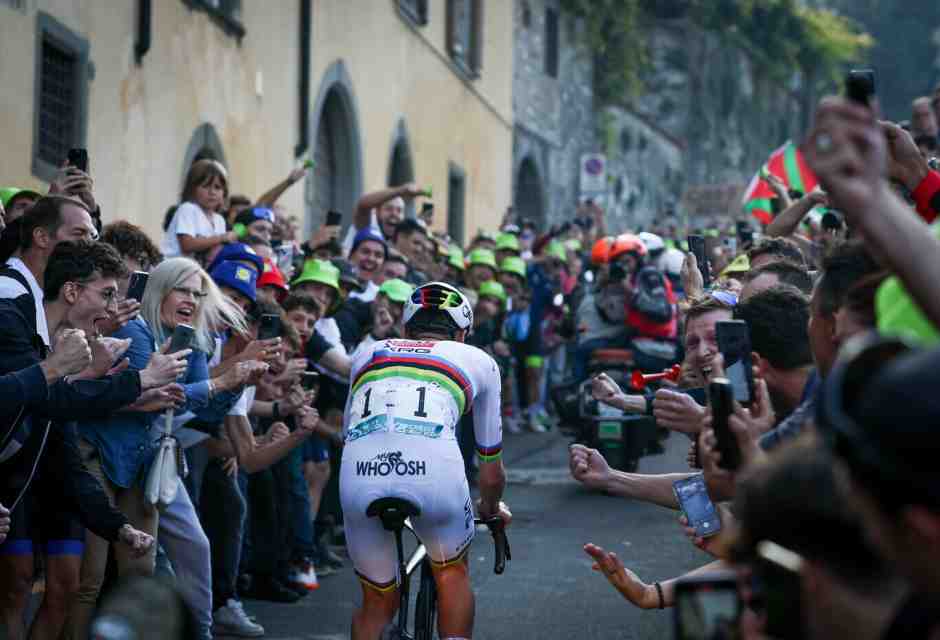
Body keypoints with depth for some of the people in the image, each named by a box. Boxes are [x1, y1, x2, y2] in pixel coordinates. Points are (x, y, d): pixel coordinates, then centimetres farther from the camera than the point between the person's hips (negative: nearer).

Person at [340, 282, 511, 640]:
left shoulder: (369, 354, 34)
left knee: (377, 604, 22)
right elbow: (492, 473, 36)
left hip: (358, 475, 2)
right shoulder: (477, 360, 29)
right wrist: (491, 507, 58)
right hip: (434, 472, -2)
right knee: (452, 571, 28)